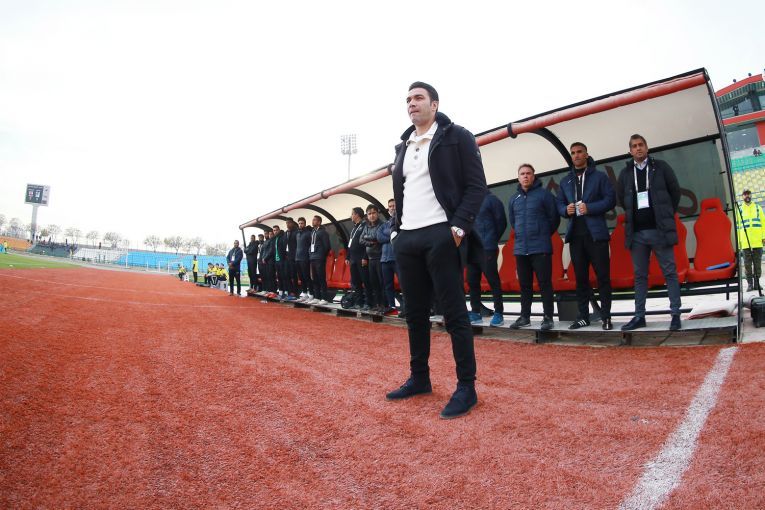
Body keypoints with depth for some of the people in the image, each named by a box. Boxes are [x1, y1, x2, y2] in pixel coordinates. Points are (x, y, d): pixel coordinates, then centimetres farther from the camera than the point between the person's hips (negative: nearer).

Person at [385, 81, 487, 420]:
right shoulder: (403, 147, 20)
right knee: (415, 313, 11)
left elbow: (477, 186, -5)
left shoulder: (457, 137, 2)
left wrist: (458, 227, -15)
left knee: (454, 313, -3)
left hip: (440, 236, -6)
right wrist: (396, 230, 12)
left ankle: (466, 387, 7)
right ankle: (419, 379, 24)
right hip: (406, 239, 7)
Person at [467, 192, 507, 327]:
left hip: (487, 249, -7)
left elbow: (501, 222, -2)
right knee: (472, 281, 9)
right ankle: (475, 312, 19)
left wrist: (492, 239, 3)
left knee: (493, 281, -3)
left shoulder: (491, 199, -2)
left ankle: (498, 313, 4)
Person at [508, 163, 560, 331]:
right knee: (524, 284, 11)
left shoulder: (544, 194, -2)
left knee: (544, 282, -4)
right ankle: (525, 316, 19)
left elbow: (554, 218, 0)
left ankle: (548, 317, 3)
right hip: (520, 248, 5)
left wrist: (544, 234, 8)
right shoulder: (514, 199, 13)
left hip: (540, 248, -5)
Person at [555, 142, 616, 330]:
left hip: (596, 233, -3)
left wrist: (589, 208, -15)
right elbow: (558, 203, 16)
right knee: (580, 276, 7)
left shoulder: (599, 177, 6)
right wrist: (565, 209, -5)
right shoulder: (565, 181, 17)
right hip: (575, 235, 4)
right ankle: (583, 316, 14)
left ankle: (606, 317, 5)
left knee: (603, 275, -2)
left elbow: (610, 199, -2)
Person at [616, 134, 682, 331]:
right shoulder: (625, 173, 10)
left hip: (660, 230, -3)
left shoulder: (661, 167, 4)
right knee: (640, 275, 7)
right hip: (636, 232, 3)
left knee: (670, 272, 0)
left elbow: (675, 191, 7)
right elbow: (621, 198, 19)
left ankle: (675, 314, 6)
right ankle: (639, 316, 13)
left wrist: (667, 215, 8)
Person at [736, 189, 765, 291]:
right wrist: (738, 241, 0)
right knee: (747, 264, -1)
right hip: (745, 242, -1)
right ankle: (750, 283, 2)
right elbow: (737, 226, 7)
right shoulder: (739, 210, 10)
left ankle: (757, 282, 9)